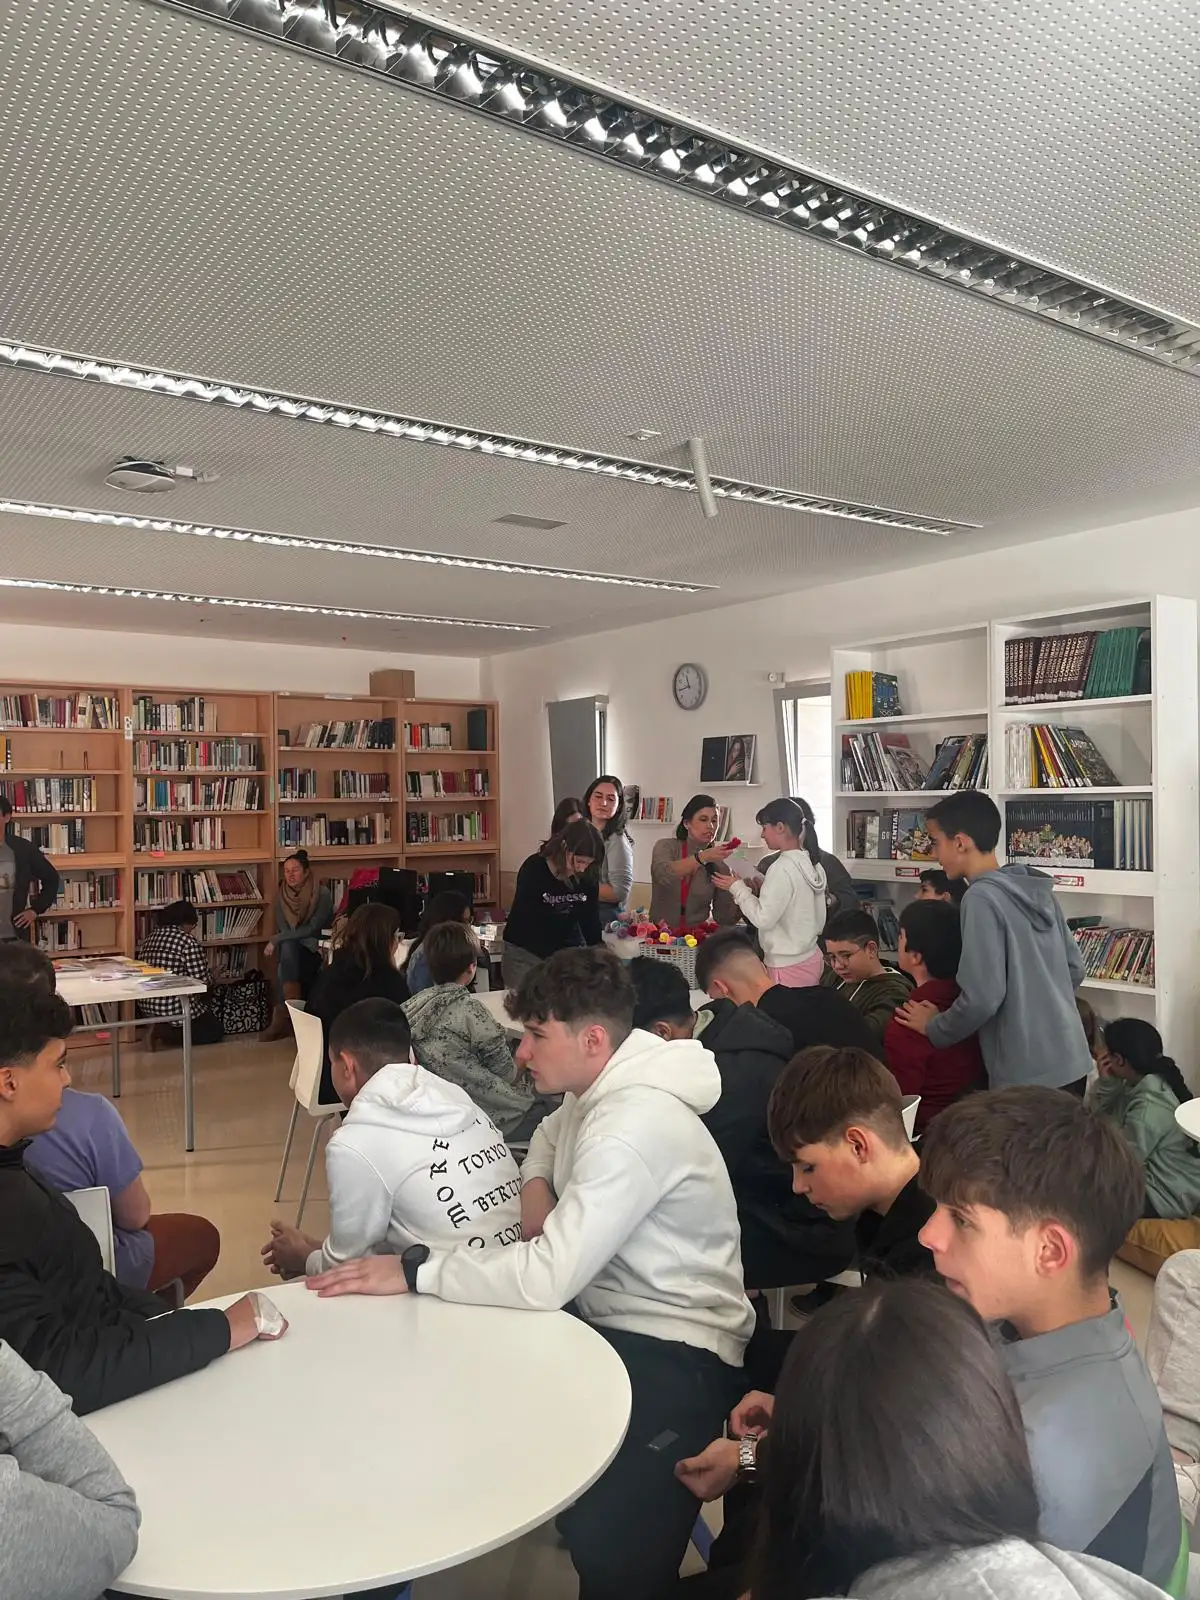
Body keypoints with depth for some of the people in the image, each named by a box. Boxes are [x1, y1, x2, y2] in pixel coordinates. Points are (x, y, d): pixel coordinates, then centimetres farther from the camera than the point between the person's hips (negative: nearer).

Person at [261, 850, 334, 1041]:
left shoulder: (322, 894, -11)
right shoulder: (282, 895, 1)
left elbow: (313, 928, -18)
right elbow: (283, 930, -5)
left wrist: (276, 940, -20)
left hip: (319, 953, -3)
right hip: (293, 953, 3)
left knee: (287, 947, -31)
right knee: (287, 946, -31)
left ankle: (282, 1016, -28)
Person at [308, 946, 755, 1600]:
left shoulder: (633, 1126, -28)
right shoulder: (599, 1086, 2)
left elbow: (547, 1278, -31)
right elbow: (552, 1133, 27)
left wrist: (412, 1270, -23)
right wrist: (536, 1186, 4)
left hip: (671, 1352, -9)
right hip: (608, 1317, 9)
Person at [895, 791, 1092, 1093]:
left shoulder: (981, 898, -17)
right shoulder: (1038, 890, 7)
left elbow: (981, 998, -21)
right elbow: (1075, 969, 13)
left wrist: (933, 1028, -5)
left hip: (1027, 1076, -8)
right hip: (1071, 1062, 8)